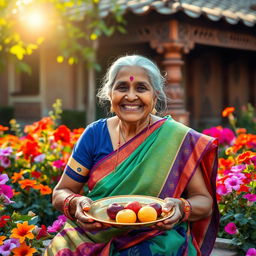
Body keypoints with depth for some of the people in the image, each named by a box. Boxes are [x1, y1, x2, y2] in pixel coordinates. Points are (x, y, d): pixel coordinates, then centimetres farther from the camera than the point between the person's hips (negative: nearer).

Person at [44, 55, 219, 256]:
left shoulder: (179, 139, -5)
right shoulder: (95, 134, 1)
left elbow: (205, 202, -1)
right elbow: (60, 193, 4)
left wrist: (181, 208, -23)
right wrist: (76, 204, -18)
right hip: (92, 240, 2)